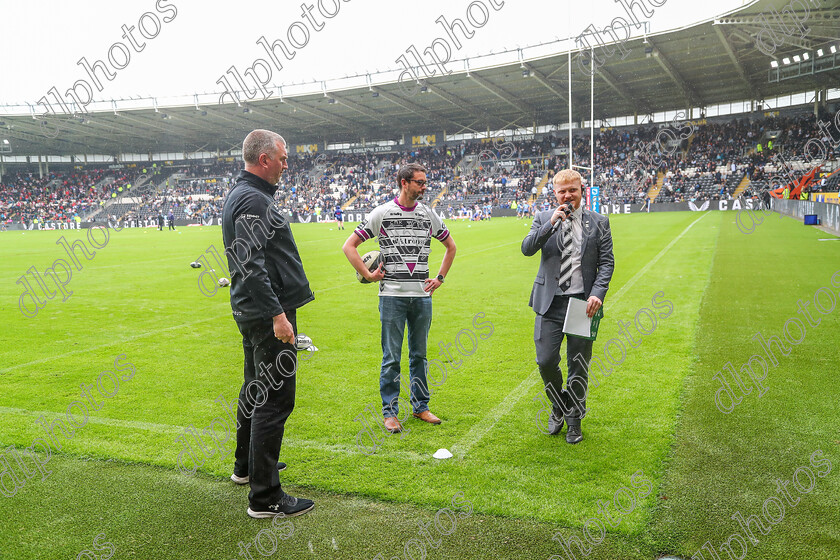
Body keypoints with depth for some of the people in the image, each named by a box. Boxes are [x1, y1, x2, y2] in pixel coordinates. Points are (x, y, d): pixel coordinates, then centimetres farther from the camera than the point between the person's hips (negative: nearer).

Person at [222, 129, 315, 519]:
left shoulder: (240, 194, 17)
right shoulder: (254, 200, -16)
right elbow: (251, 265, -25)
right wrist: (277, 314, -27)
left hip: (251, 311, 11)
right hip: (267, 314, -11)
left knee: (256, 389, 23)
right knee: (275, 399, -7)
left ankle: (246, 465, 40)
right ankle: (265, 497, -1)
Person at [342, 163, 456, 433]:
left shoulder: (429, 215, 8)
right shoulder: (381, 213, -2)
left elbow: (451, 246, 22)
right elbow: (349, 245, -1)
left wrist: (440, 278, 13)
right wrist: (367, 274, -6)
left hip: (422, 295, 3)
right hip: (392, 295, -3)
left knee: (419, 355, 12)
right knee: (392, 358, 2)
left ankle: (421, 407, 24)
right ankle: (390, 412, 13)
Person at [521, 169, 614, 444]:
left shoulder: (599, 222, 5)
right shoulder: (544, 219, 6)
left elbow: (607, 262, 2)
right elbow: (526, 249, -8)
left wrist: (597, 293, -11)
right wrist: (551, 224, -18)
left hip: (583, 302, 0)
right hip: (550, 302, 0)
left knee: (578, 365, 7)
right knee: (546, 361, -3)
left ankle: (574, 421, 25)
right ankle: (558, 408, 26)